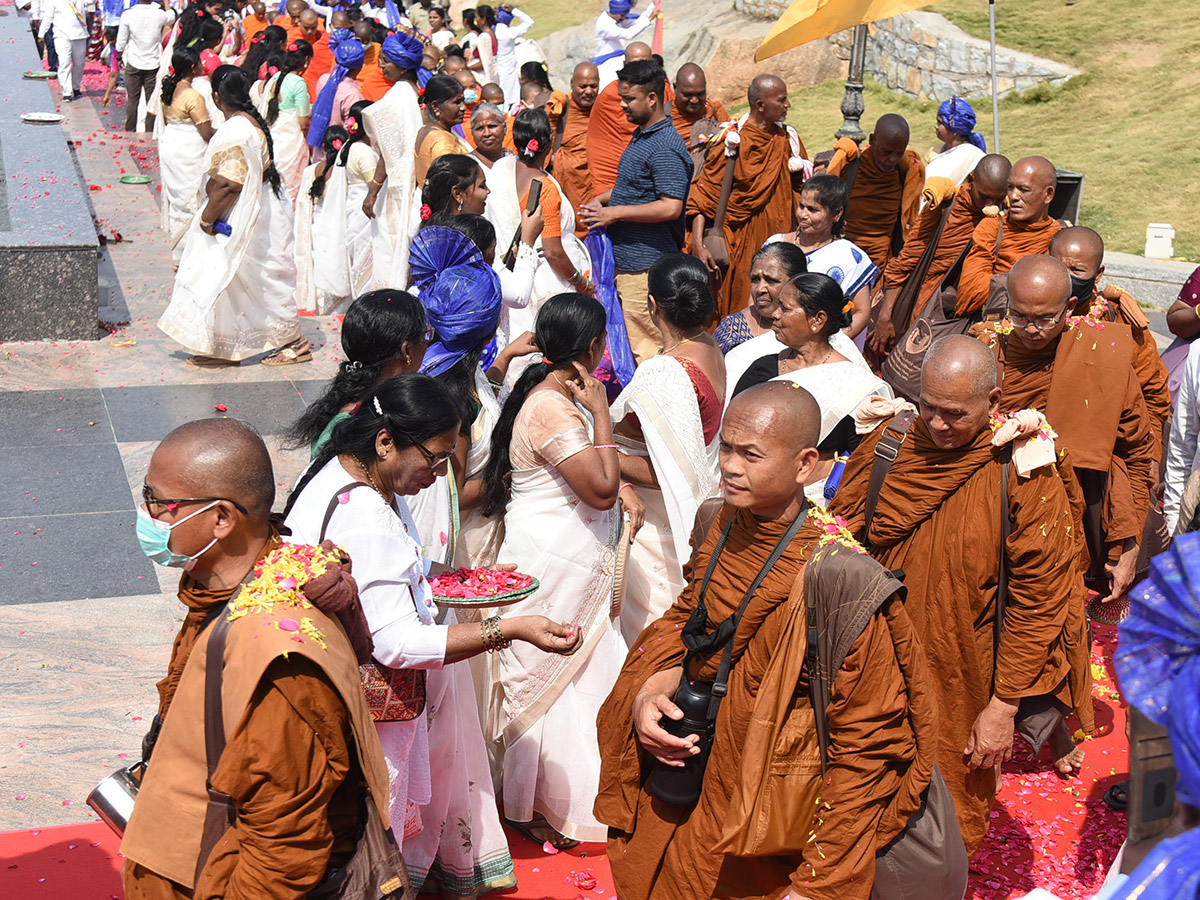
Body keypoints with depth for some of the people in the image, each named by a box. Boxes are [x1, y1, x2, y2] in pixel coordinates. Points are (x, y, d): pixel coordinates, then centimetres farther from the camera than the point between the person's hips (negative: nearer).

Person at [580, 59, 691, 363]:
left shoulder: (665, 148, -18)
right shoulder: (641, 136, 14)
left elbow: (671, 207, -25)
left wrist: (616, 213, -20)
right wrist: (603, 198, 12)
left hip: (646, 266, -10)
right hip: (627, 259, 10)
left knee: (645, 348, -5)